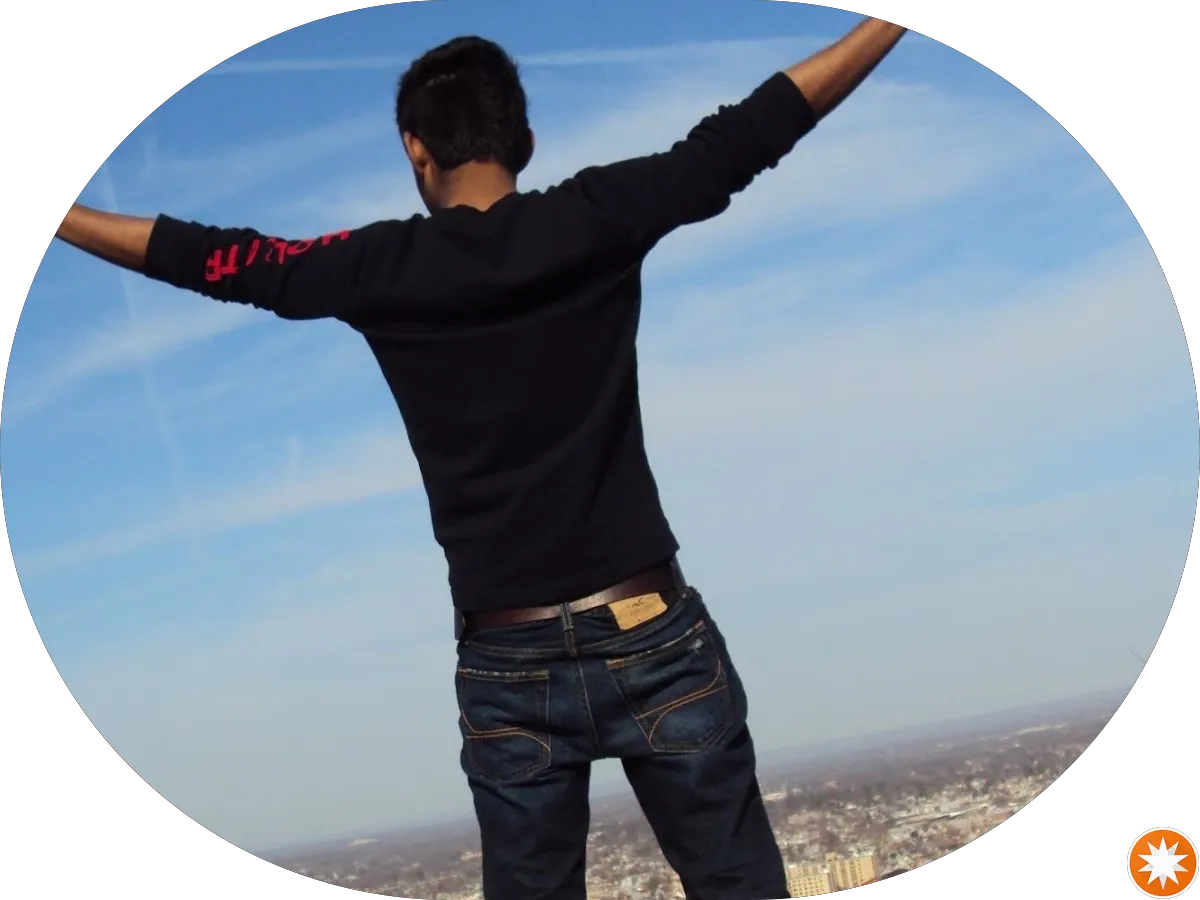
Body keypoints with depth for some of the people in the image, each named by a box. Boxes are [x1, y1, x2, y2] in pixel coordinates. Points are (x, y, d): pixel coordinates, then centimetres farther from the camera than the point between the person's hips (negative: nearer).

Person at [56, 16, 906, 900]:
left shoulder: (380, 268, 0)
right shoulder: (598, 217, -2)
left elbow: (201, 255, 9)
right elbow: (748, 132, 2)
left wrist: (55, 217, 22)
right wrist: (890, 24, 10)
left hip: (508, 667, 1)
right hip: (654, 638, 0)